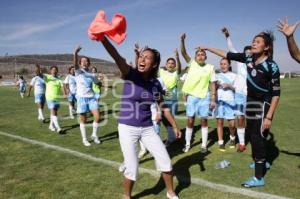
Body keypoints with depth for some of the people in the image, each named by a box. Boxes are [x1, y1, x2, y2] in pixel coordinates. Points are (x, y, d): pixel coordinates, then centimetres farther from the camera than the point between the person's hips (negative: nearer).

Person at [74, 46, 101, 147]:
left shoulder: (92, 75, 10)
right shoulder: (78, 72, -1)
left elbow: (98, 83, 24)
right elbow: (75, 64, -22)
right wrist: (75, 53, -40)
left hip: (92, 97, 3)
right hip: (81, 98, -3)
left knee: (97, 116, -6)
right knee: (83, 120, 3)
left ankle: (94, 135, 16)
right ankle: (84, 139, 19)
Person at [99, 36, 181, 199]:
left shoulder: (156, 83, -2)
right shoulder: (130, 75, -14)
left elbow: (164, 107, 11)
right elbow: (117, 57, -34)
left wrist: (175, 126, 15)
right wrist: (102, 38, -51)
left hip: (147, 128, 4)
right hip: (127, 128, -4)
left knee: (165, 161, 8)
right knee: (132, 169, -2)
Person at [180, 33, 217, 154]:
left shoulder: (210, 67, 2)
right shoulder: (192, 64, 5)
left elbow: (213, 84, 2)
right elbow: (183, 53, -5)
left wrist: (213, 99, -3)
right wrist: (182, 40, -20)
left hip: (205, 97, -1)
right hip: (192, 96, 1)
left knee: (204, 121, 6)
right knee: (190, 121, 5)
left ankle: (204, 145, 17)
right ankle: (187, 144, 18)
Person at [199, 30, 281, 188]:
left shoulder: (271, 66, -18)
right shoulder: (249, 58, -1)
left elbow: (276, 93, -17)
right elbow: (227, 55, 8)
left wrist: (269, 116, -22)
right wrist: (207, 48, 10)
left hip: (263, 105, -7)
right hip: (251, 103, 7)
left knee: (258, 138, -5)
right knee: (252, 135, 17)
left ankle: (259, 178, 6)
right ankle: (262, 161, 41)